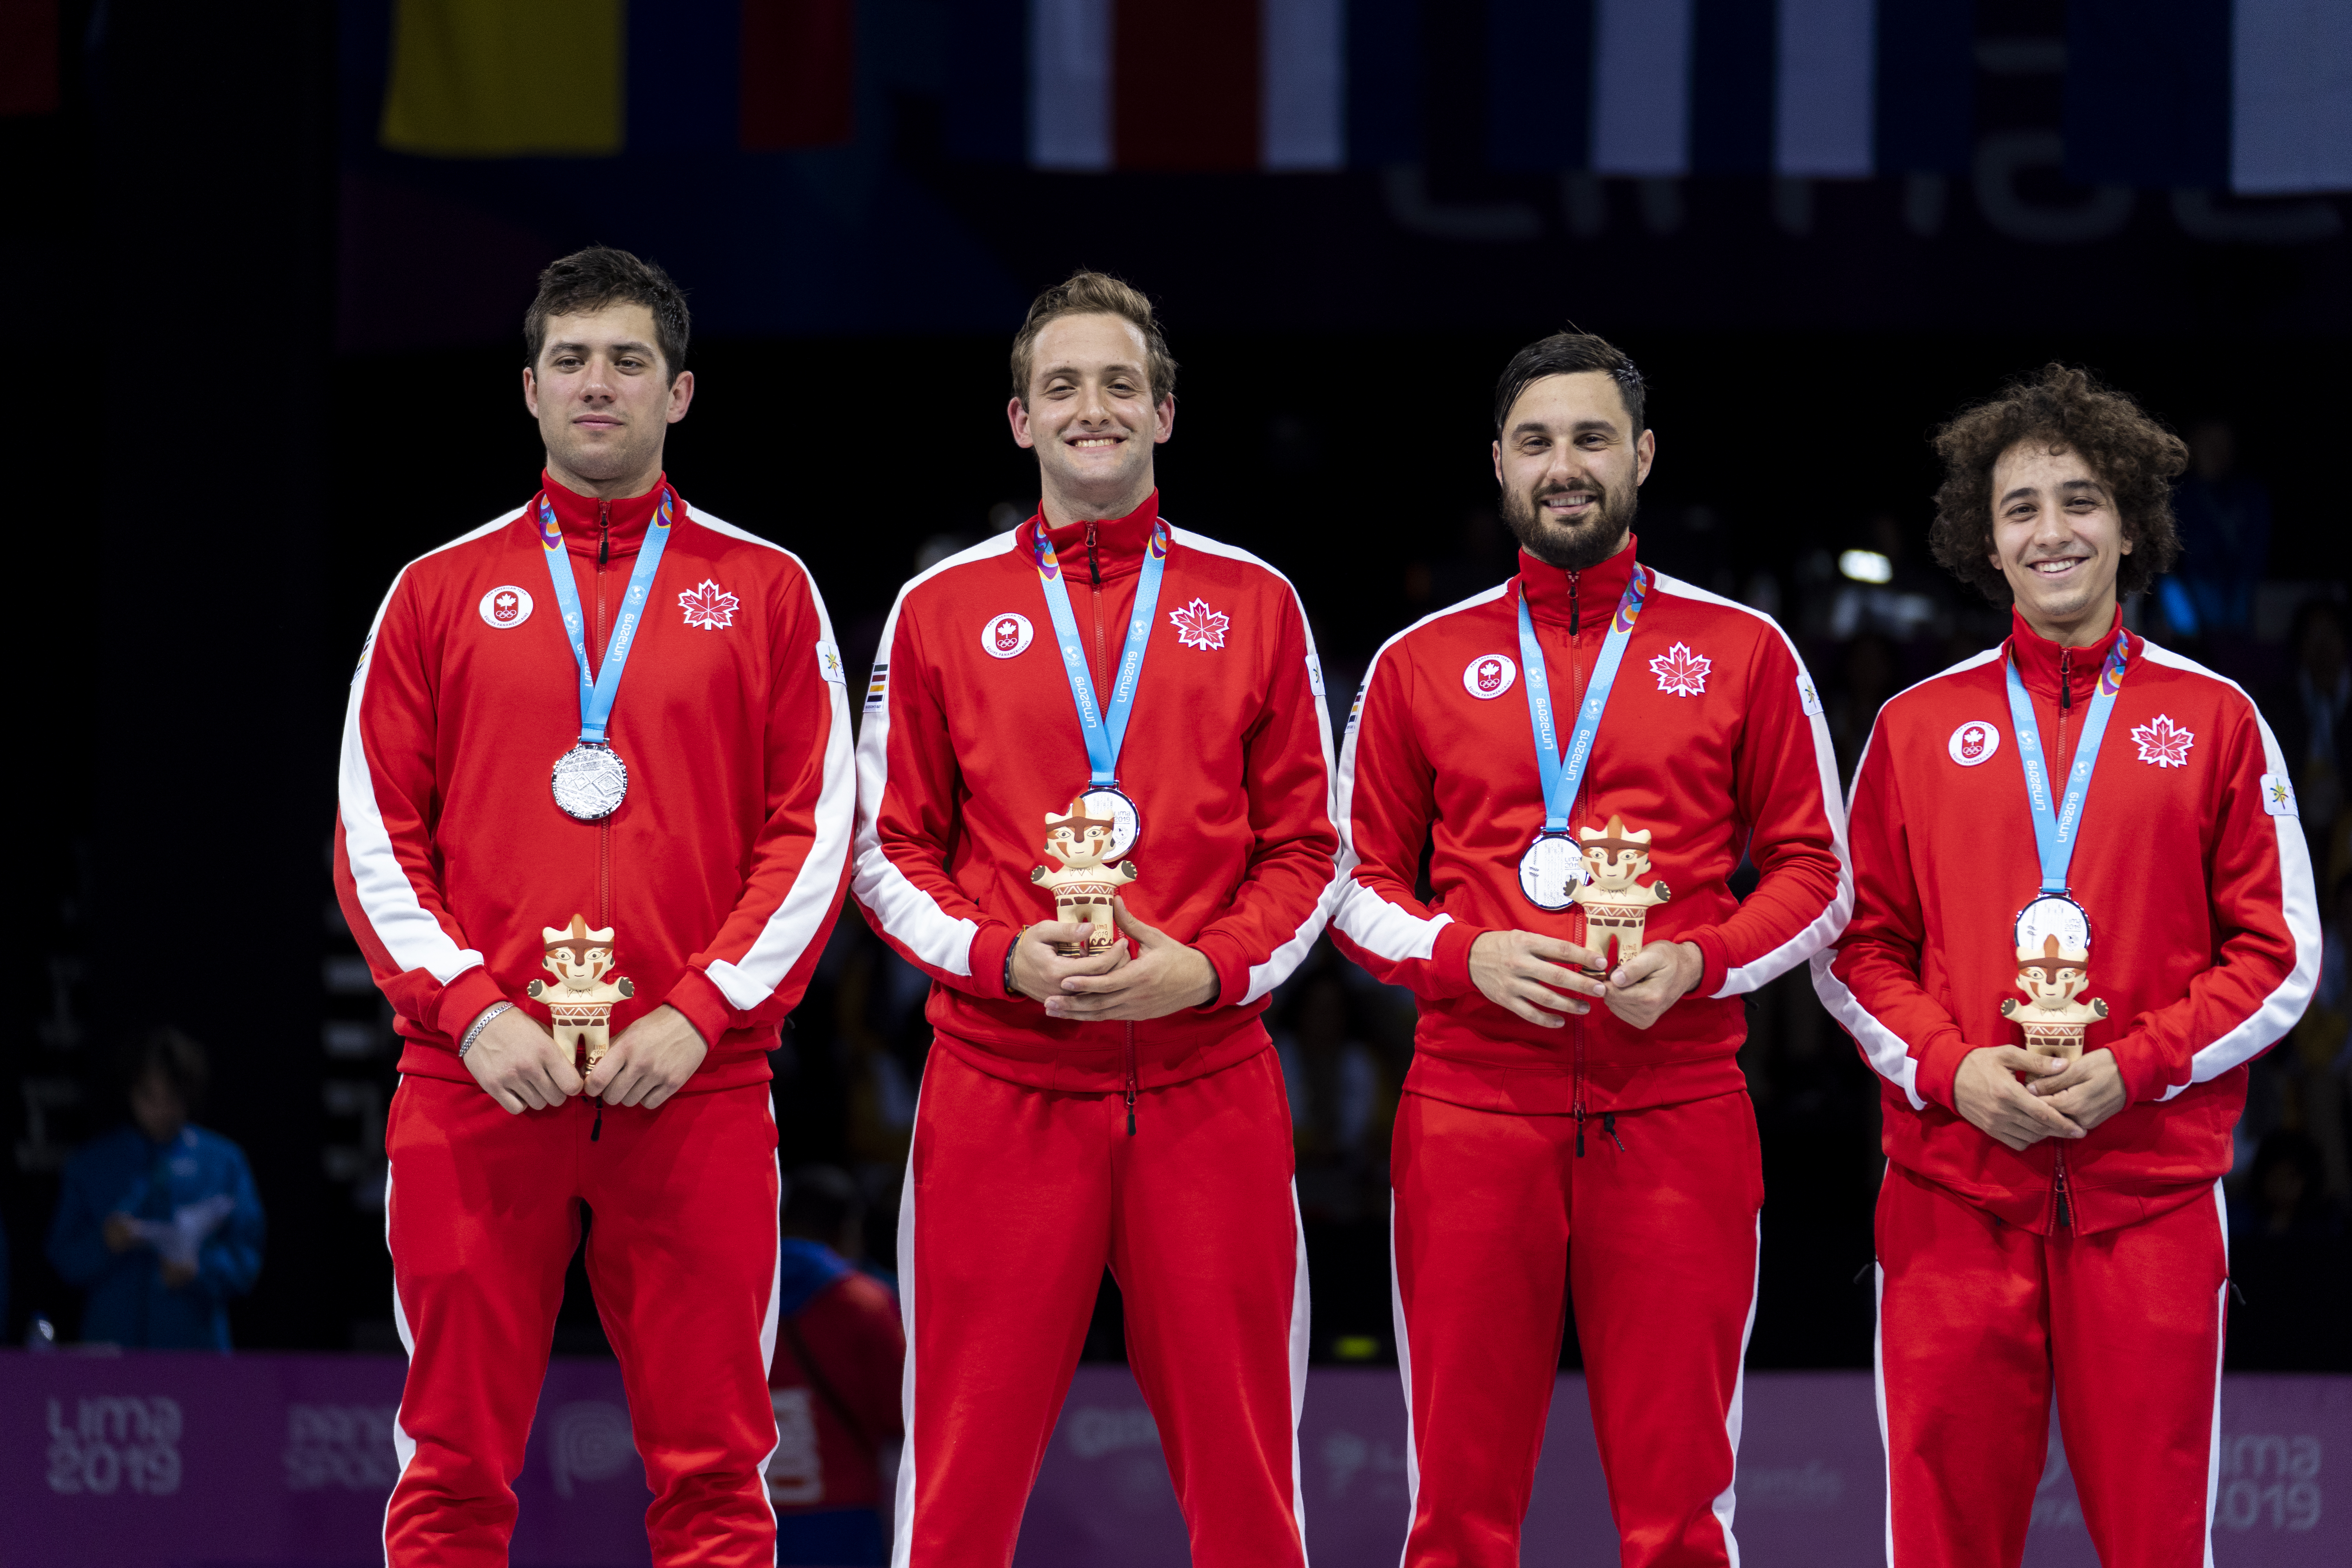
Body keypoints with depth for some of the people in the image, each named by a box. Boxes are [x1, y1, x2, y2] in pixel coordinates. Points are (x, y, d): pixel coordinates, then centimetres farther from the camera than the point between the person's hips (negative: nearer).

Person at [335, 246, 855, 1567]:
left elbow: (815, 832, 4)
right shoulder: (443, 592, 11)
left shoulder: (764, 590, 9)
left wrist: (700, 1014, -8)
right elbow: (375, 836, 7)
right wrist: (472, 1008, -7)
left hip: (695, 1086, -1)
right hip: (476, 1082, 1)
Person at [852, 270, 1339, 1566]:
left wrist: (1208, 968, -9)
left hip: (1208, 1087, 0)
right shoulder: (942, 610, 9)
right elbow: (891, 849, 8)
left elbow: (1306, 847, 9)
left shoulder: (1252, 605, 9)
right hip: (1002, 1086, 0)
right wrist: (1004, 956, -9)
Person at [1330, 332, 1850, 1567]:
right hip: (1472, 1113, 1)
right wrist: (1468, 956, -8)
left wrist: (1695, 963, -10)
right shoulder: (1423, 665, 11)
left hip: (1676, 1115, -1)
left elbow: (1814, 873, 8)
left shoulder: (1743, 653, 8)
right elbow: (1360, 883, 12)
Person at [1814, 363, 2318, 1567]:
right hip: (1953, 1186, 1)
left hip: (2151, 1186, -1)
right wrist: (1952, 1067, -8)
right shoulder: (1918, 728, 11)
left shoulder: (2214, 722, 8)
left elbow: (2278, 954, 5)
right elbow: (1856, 948, 11)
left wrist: (2132, 1070, -8)